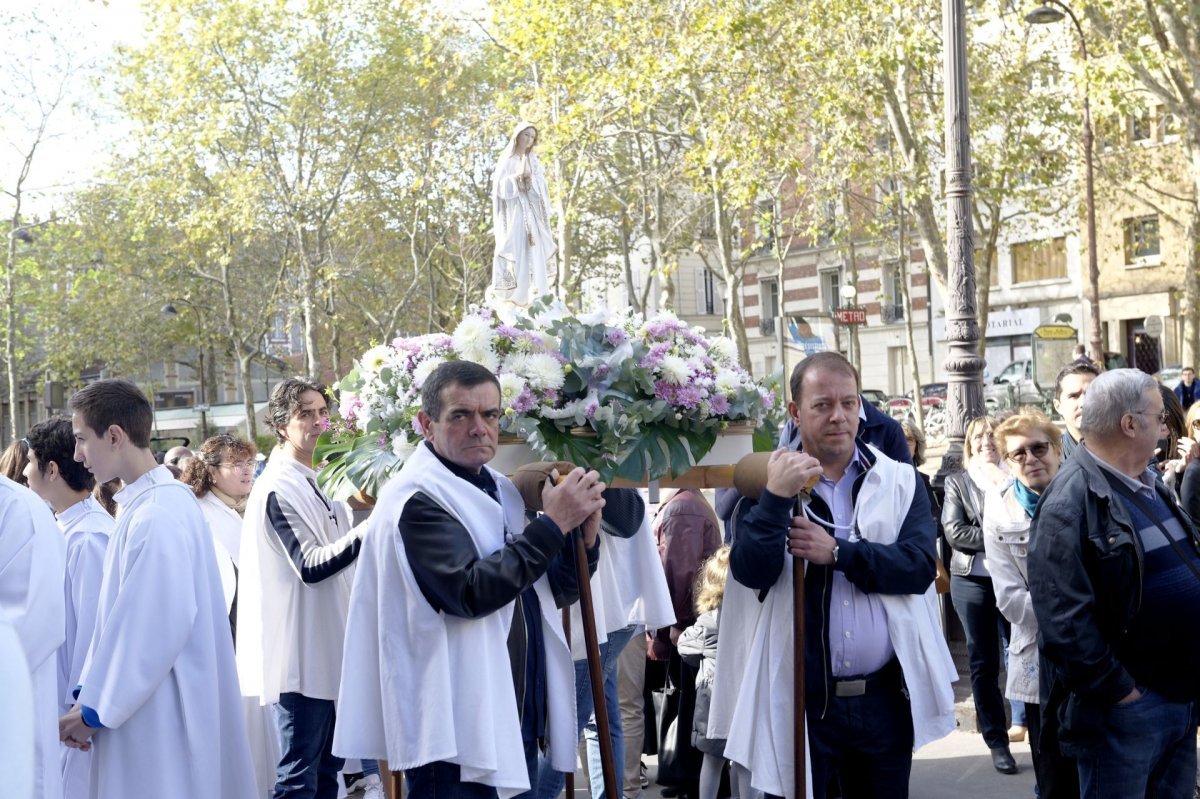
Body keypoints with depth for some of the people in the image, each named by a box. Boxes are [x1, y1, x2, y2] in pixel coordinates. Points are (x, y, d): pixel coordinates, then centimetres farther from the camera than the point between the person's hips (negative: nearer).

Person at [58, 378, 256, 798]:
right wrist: (90, 694, 9)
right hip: (145, 705, 9)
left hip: (156, 715, -9)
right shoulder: (149, 503, 10)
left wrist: (94, 711, -11)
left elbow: (159, 627, -21)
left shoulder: (156, 518, -19)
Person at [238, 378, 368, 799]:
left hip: (325, 649, 9)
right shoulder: (279, 488, -15)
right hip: (300, 653, -9)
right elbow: (309, 566, -23)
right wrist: (364, 532, -33)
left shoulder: (314, 483, 14)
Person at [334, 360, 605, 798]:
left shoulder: (501, 490, 13)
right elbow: (470, 593, -25)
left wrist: (583, 539, -3)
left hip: (516, 720, 8)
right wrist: (553, 523, -22)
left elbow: (551, 594, 17)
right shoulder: (416, 499, -13)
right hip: (456, 731, -8)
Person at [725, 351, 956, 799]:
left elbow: (919, 566, -9)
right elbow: (751, 574, -15)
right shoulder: (772, 483, -1)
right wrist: (776, 498, -25)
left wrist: (837, 552, -18)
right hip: (800, 701, -2)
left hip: (885, 698, 2)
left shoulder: (899, 482, 4)